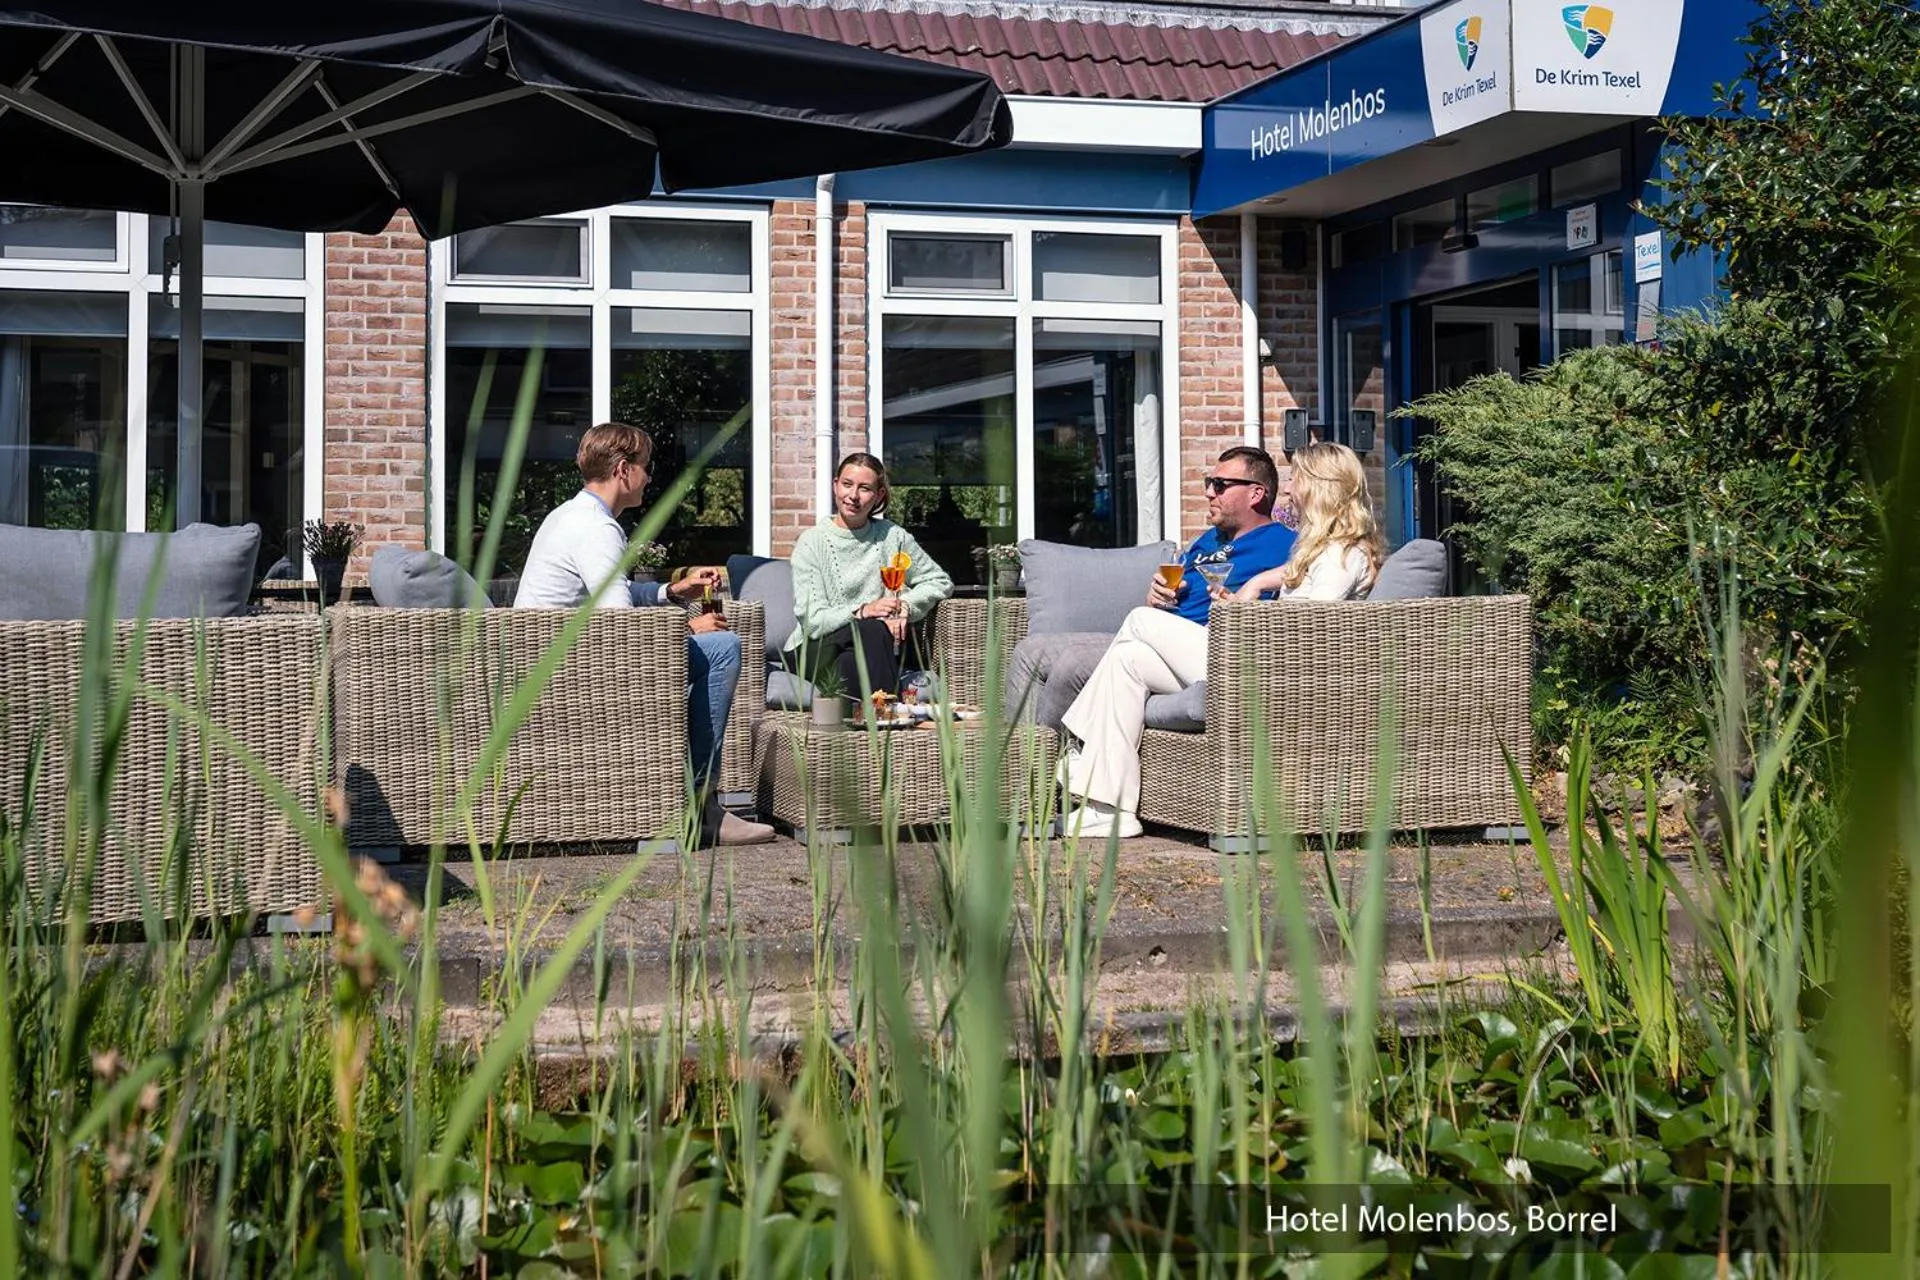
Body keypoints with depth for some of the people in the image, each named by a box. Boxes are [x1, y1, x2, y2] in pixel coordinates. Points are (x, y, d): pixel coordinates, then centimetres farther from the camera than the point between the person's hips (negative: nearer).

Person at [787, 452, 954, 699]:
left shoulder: (891, 537, 10)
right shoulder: (812, 542, -1)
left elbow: (941, 581, 14)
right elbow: (812, 620, -8)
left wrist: (904, 607, -5)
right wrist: (862, 611, -23)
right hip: (815, 651, -2)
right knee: (872, 630, -32)